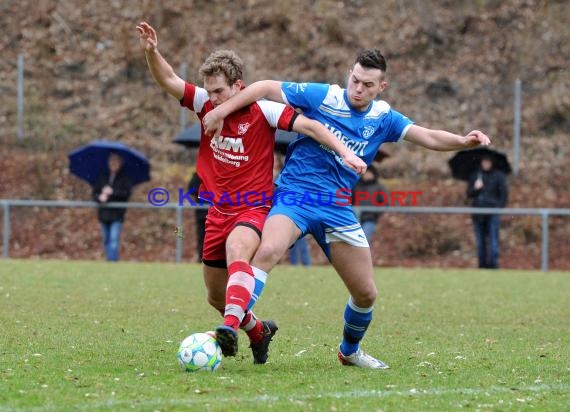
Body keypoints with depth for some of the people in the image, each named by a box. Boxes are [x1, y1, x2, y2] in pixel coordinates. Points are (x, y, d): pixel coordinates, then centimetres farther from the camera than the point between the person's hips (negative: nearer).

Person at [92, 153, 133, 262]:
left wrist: (112, 192, -18)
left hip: (117, 215, -4)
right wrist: (99, 197, -13)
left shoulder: (124, 178, 2)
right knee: (106, 241, 9)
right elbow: (95, 192, 9)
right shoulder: (103, 177, 11)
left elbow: (127, 192, -10)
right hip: (104, 214, 4)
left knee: (114, 240, -14)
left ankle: (113, 261, -17)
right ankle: (109, 260, 17)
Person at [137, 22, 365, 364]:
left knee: (236, 249, -39)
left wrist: (345, 152, -27)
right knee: (216, 296, 13)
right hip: (218, 211, 6)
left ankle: (232, 327, -52)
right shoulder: (206, 105, 0)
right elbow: (168, 80, -5)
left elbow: (309, 126, -16)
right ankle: (258, 331, 40)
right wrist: (151, 52, -23)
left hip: (253, 208, -6)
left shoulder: (262, 111, -12)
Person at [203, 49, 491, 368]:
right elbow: (266, 88, -3)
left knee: (366, 294, 6)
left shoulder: (383, 118, 6)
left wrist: (463, 141, -20)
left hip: (337, 208, 4)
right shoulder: (322, 96, -5)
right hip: (295, 195, -4)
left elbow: (429, 137, -1)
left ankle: (350, 351, 34)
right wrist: (222, 111, -9)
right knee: (268, 251, -35)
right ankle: (229, 326, -35)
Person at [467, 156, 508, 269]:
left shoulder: (498, 175, 4)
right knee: (480, 242, 6)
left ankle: (493, 264, -9)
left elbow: (504, 193, 3)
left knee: (493, 241, -10)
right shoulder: (475, 175, 13)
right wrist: (475, 188, -8)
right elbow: (469, 194, 12)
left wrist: (499, 207, -9)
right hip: (478, 213, 4)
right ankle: (482, 265, 11)